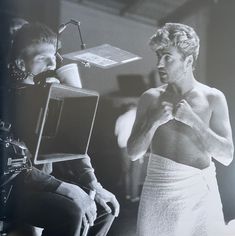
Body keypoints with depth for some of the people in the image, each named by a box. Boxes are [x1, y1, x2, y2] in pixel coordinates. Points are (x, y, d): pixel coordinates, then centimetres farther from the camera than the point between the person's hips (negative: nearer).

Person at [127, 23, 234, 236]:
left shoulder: (213, 98, -3)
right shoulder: (151, 98, 0)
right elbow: (133, 152, 2)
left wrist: (193, 120, -15)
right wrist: (154, 122, -14)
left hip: (202, 193, -1)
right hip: (159, 192, 1)